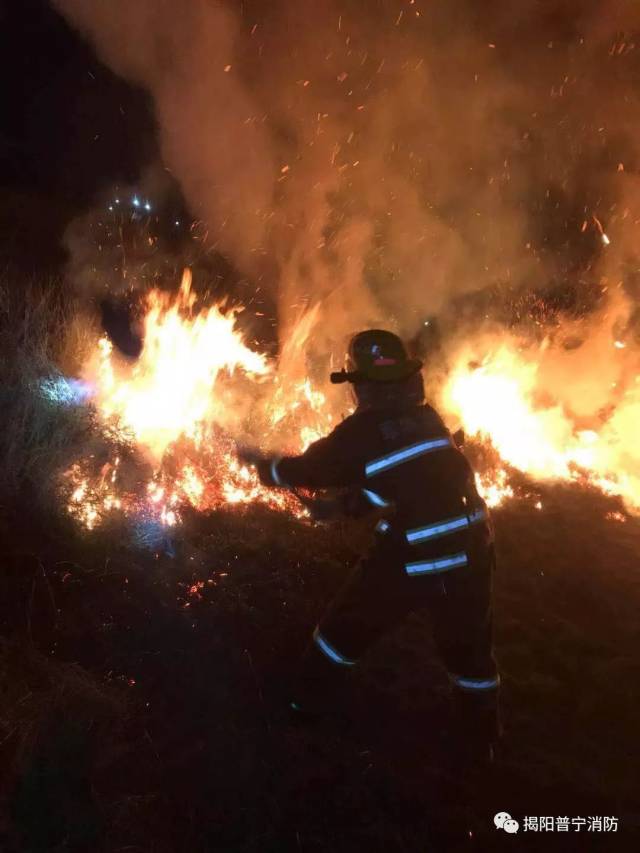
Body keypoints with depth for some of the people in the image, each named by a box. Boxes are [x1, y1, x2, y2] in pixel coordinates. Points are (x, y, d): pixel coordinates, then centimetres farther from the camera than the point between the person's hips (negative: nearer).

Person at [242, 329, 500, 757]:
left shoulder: (362, 430, -11)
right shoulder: (428, 418, 5)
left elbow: (308, 468, 3)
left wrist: (264, 464, 23)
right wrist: (344, 503, 24)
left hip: (412, 559, -4)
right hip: (470, 551, 4)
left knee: (349, 625, 20)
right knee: (469, 642, 24)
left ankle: (312, 703, 37)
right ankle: (482, 728, 41)